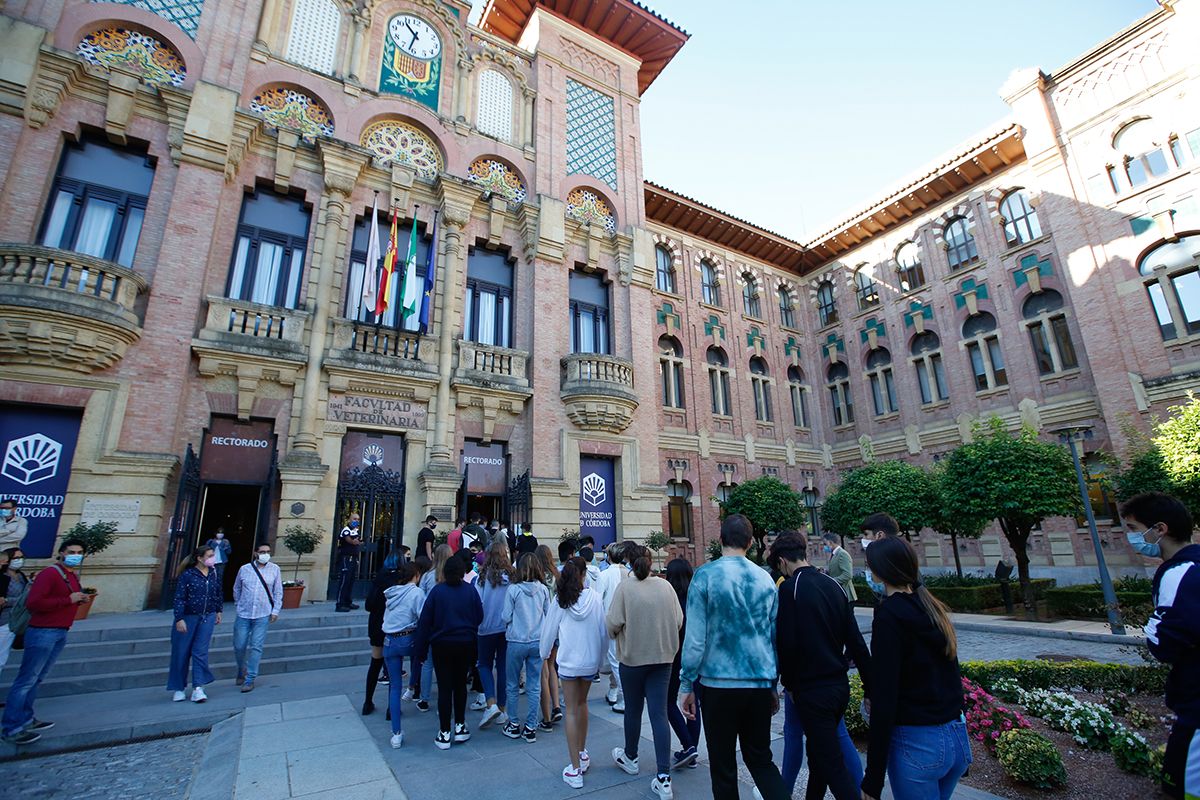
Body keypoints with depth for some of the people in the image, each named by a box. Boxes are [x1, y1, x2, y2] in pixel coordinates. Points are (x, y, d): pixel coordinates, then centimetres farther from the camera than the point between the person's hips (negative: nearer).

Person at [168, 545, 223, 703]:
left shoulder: (214, 573, 2)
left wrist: (218, 611, 15)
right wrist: (179, 619, -15)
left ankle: (198, 688, 0)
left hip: (207, 617, 2)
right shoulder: (187, 575, -11)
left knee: (200, 651, -2)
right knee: (181, 653, 8)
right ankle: (179, 688, 23)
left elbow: (219, 593, 13)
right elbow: (179, 598, -11)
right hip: (187, 617, -2)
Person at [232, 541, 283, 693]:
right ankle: (241, 671, 36)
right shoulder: (244, 569, 1)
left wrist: (275, 610, -2)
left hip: (263, 615, -1)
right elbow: (236, 589, 16)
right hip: (243, 614, 2)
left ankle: (250, 680, 8)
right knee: (239, 646, 8)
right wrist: (239, 605, 15)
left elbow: (278, 592, 3)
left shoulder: (275, 569, -1)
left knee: (256, 647, -2)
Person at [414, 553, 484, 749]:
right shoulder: (471, 590, -6)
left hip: (442, 645, -1)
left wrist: (421, 649, -1)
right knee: (460, 685, 17)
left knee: (444, 687, 7)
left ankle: (445, 734, 12)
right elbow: (479, 617, -3)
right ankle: (460, 727, 24)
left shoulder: (437, 591, -9)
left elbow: (424, 621, -7)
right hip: (466, 644, 2)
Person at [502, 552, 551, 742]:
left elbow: (505, 617, -7)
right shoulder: (543, 589, -5)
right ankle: (531, 728, 17)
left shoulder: (513, 589, -13)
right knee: (534, 686, 11)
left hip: (516, 641, -2)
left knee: (513, 684, 16)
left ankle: (514, 725, 24)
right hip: (538, 641, 2)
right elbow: (549, 615, 4)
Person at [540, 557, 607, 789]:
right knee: (582, 703, 22)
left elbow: (549, 629, -1)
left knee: (571, 710, 7)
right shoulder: (595, 597, -9)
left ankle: (575, 769, 9)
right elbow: (603, 630, -3)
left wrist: (544, 653, 17)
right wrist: (600, 660, 11)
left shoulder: (560, 599, -10)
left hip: (568, 661, -2)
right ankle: (582, 753, 35)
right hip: (591, 661, 2)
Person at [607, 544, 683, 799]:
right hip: (662, 657, 2)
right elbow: (679, 621, -2)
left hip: (632, 657, -2)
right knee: (659, 714, 7)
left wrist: (615, 633, 7)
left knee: (633, 710, 18)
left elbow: (613, 623, -16)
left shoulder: (624, 588, -16)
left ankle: (630, 757, 41)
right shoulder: (665, 586, -7)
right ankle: (663, 777, 6)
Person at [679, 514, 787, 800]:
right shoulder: (765, 578, 2)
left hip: (719, 682, -4)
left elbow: (695, 637, -13)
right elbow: (774, 636, 9)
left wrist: (686, 685, -2)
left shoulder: (705, 575, -11)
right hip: (761, 682, 4)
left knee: (723, 766, 12)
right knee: (761, 758, 20)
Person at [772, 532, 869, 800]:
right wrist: (871, 687, 11)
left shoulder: (789, 589, -16)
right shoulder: (834, 585, 4)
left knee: (832, 764, 2)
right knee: (821, 752, 23)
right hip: (839, 685, 7)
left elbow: (786, 644, -17)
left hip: (811, 690, -7)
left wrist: (788, 683, -2)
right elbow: (856, 641, 5)